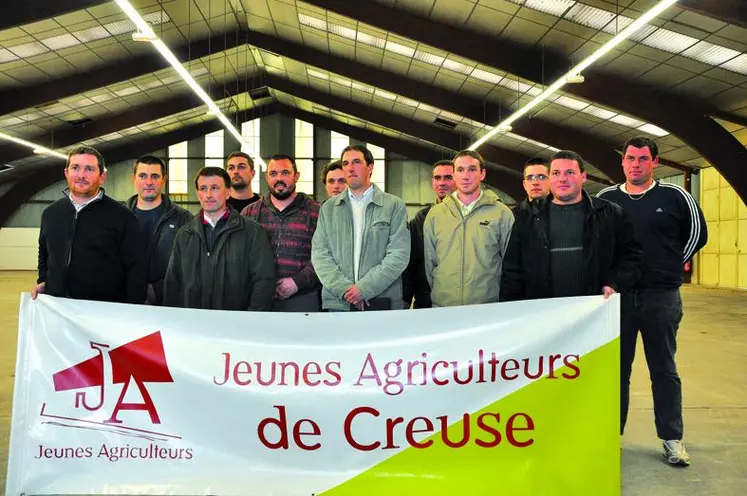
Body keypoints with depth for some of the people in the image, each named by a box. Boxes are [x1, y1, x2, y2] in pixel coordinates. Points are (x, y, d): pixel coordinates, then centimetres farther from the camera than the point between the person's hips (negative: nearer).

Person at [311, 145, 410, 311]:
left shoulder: (394, 206, 2)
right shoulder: (328, 208, 10)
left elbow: (399, 254, -6)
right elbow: (319, 254, 3)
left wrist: (364, 289, -14)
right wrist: (344, 288, -11)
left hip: (383, 303, -1)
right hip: (337, 302, 2)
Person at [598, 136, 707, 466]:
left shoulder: (674, 196, 0)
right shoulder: (605, 199, 3)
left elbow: (697, 233, 10)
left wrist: (672, 266, 7)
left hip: (661, 296, -1)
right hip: (617, 296, 2)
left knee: (664, 370, 6)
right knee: (616, 368, 10)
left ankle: (672, 439, 17)